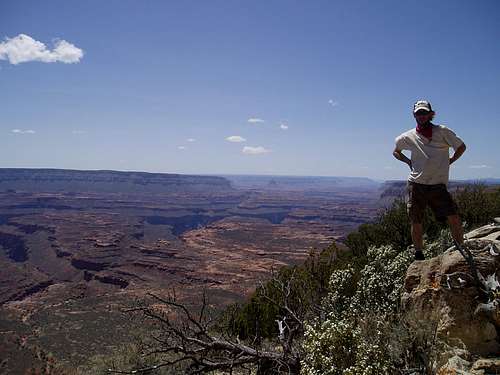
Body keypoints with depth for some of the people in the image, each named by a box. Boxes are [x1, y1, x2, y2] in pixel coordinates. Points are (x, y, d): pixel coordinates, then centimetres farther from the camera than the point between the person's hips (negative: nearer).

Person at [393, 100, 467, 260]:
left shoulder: (442, 131, 1)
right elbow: (396, 152, 22)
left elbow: (461, 146, 14)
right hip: (416, 185, 1)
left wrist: (450, 161, 5)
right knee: (416, 223, 5)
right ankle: (419, 256, 21)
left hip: (438, 185, -1)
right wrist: (409, 162, 9)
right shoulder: (408, 137, 4)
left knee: (453, 218, -11)